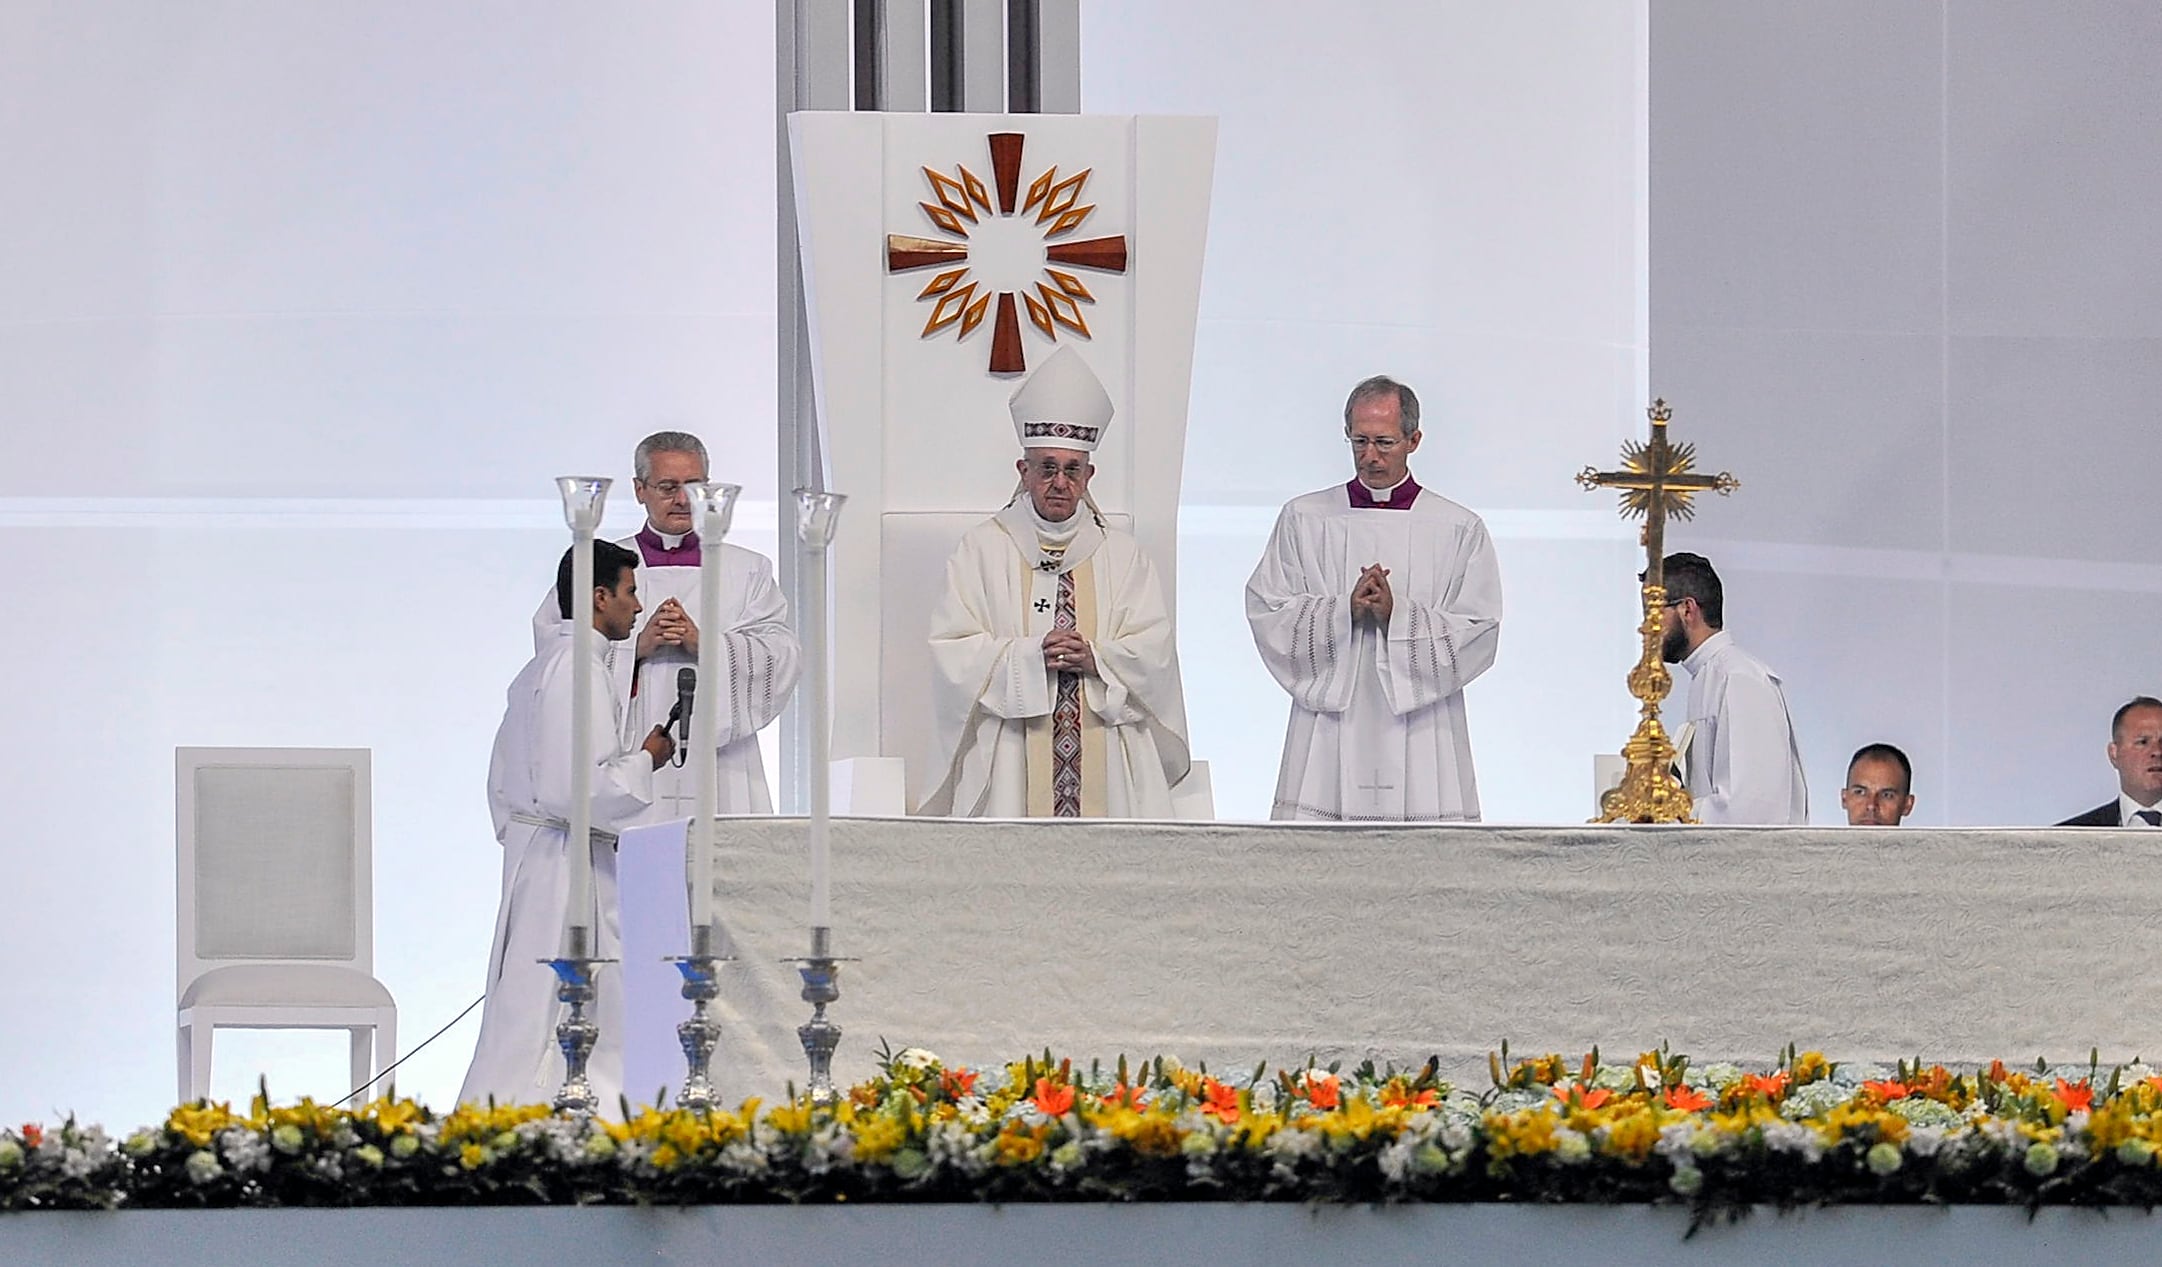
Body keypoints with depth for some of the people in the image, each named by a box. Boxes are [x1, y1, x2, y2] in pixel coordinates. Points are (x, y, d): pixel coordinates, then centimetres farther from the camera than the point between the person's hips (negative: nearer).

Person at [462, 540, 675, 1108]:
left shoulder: (537, 670, 17)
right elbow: (577, 789, -22)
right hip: (566, 864, -11)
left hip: (529, 849, 11)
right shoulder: (577, 669, -15)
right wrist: (645, 760, -9)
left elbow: (501, 784, 22)